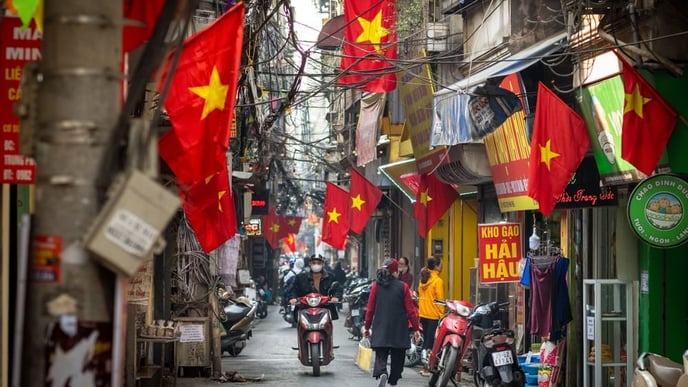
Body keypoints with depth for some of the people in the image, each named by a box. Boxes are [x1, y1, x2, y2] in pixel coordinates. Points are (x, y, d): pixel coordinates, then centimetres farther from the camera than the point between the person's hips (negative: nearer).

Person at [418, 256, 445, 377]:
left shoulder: (423, 279, 9)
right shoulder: (438, 281, -13)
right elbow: (440, 299, -15)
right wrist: (442, 315, -12)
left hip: (423, 314, 7)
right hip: (434, 315, -7)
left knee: (426, 339, 15)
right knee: (431, 340, -3)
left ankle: (425, 366, 19)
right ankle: (426, 368, -4)